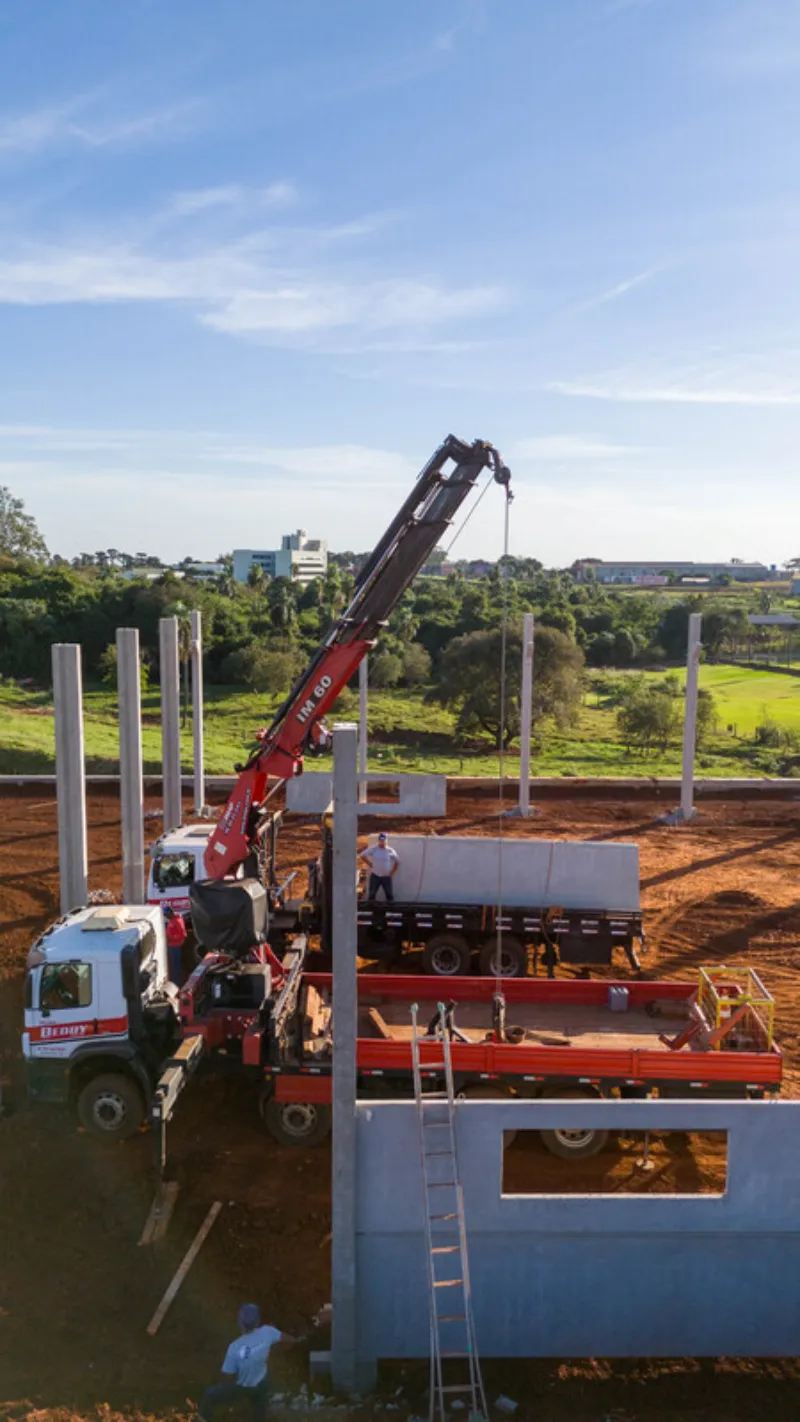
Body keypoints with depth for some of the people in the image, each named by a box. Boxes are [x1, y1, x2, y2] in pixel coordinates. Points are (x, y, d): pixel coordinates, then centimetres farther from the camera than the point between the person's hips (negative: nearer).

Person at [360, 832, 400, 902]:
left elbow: (397, 862, 4)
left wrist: (392, 873, -1)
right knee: (371, 894, 7)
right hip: (375, 876, 0)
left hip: (386, 877, 0)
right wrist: (370, 864, 0)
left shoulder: (391, 851, -6)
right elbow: (363, 855, 3)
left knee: (389, 894, 5)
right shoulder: (373, 849, -6)